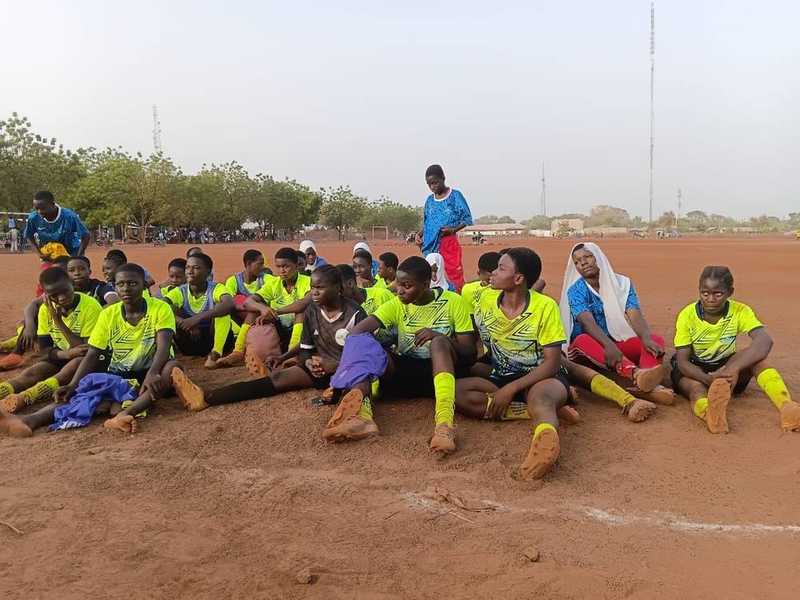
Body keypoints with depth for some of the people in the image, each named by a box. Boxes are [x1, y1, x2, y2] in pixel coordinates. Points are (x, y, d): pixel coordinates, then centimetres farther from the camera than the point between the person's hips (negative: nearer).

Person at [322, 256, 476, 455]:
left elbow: (469, 352, -7)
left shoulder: (452, 301, -5)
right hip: (405, 372, 3)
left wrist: (439, 336, -24)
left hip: (440, 370, -3)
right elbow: (359, 331, -14)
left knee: (439, 341, -34)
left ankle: (444, 423, -52)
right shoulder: (397, 305, 0)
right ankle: (362, 413, -46)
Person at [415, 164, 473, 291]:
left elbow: (467, 219, -3)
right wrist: (420, 234, 3)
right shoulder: (429, 200, 14)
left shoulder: (455, 196, -1)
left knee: (454, 273, -10)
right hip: (431, 245, 5)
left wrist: (453, 229, -18)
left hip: (449, 243, -5)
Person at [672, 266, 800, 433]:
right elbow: (682, 361, -18)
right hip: (694, 370, -2)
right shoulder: (687, 315, -16)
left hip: (724, 368, 2)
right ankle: (709, 412, -73)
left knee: (756, 356, -28)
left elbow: (765, 341, -31)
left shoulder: (740, 311, -12)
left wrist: (733, 368, -46)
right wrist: (709, 379, -39)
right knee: (696, 388, -38)